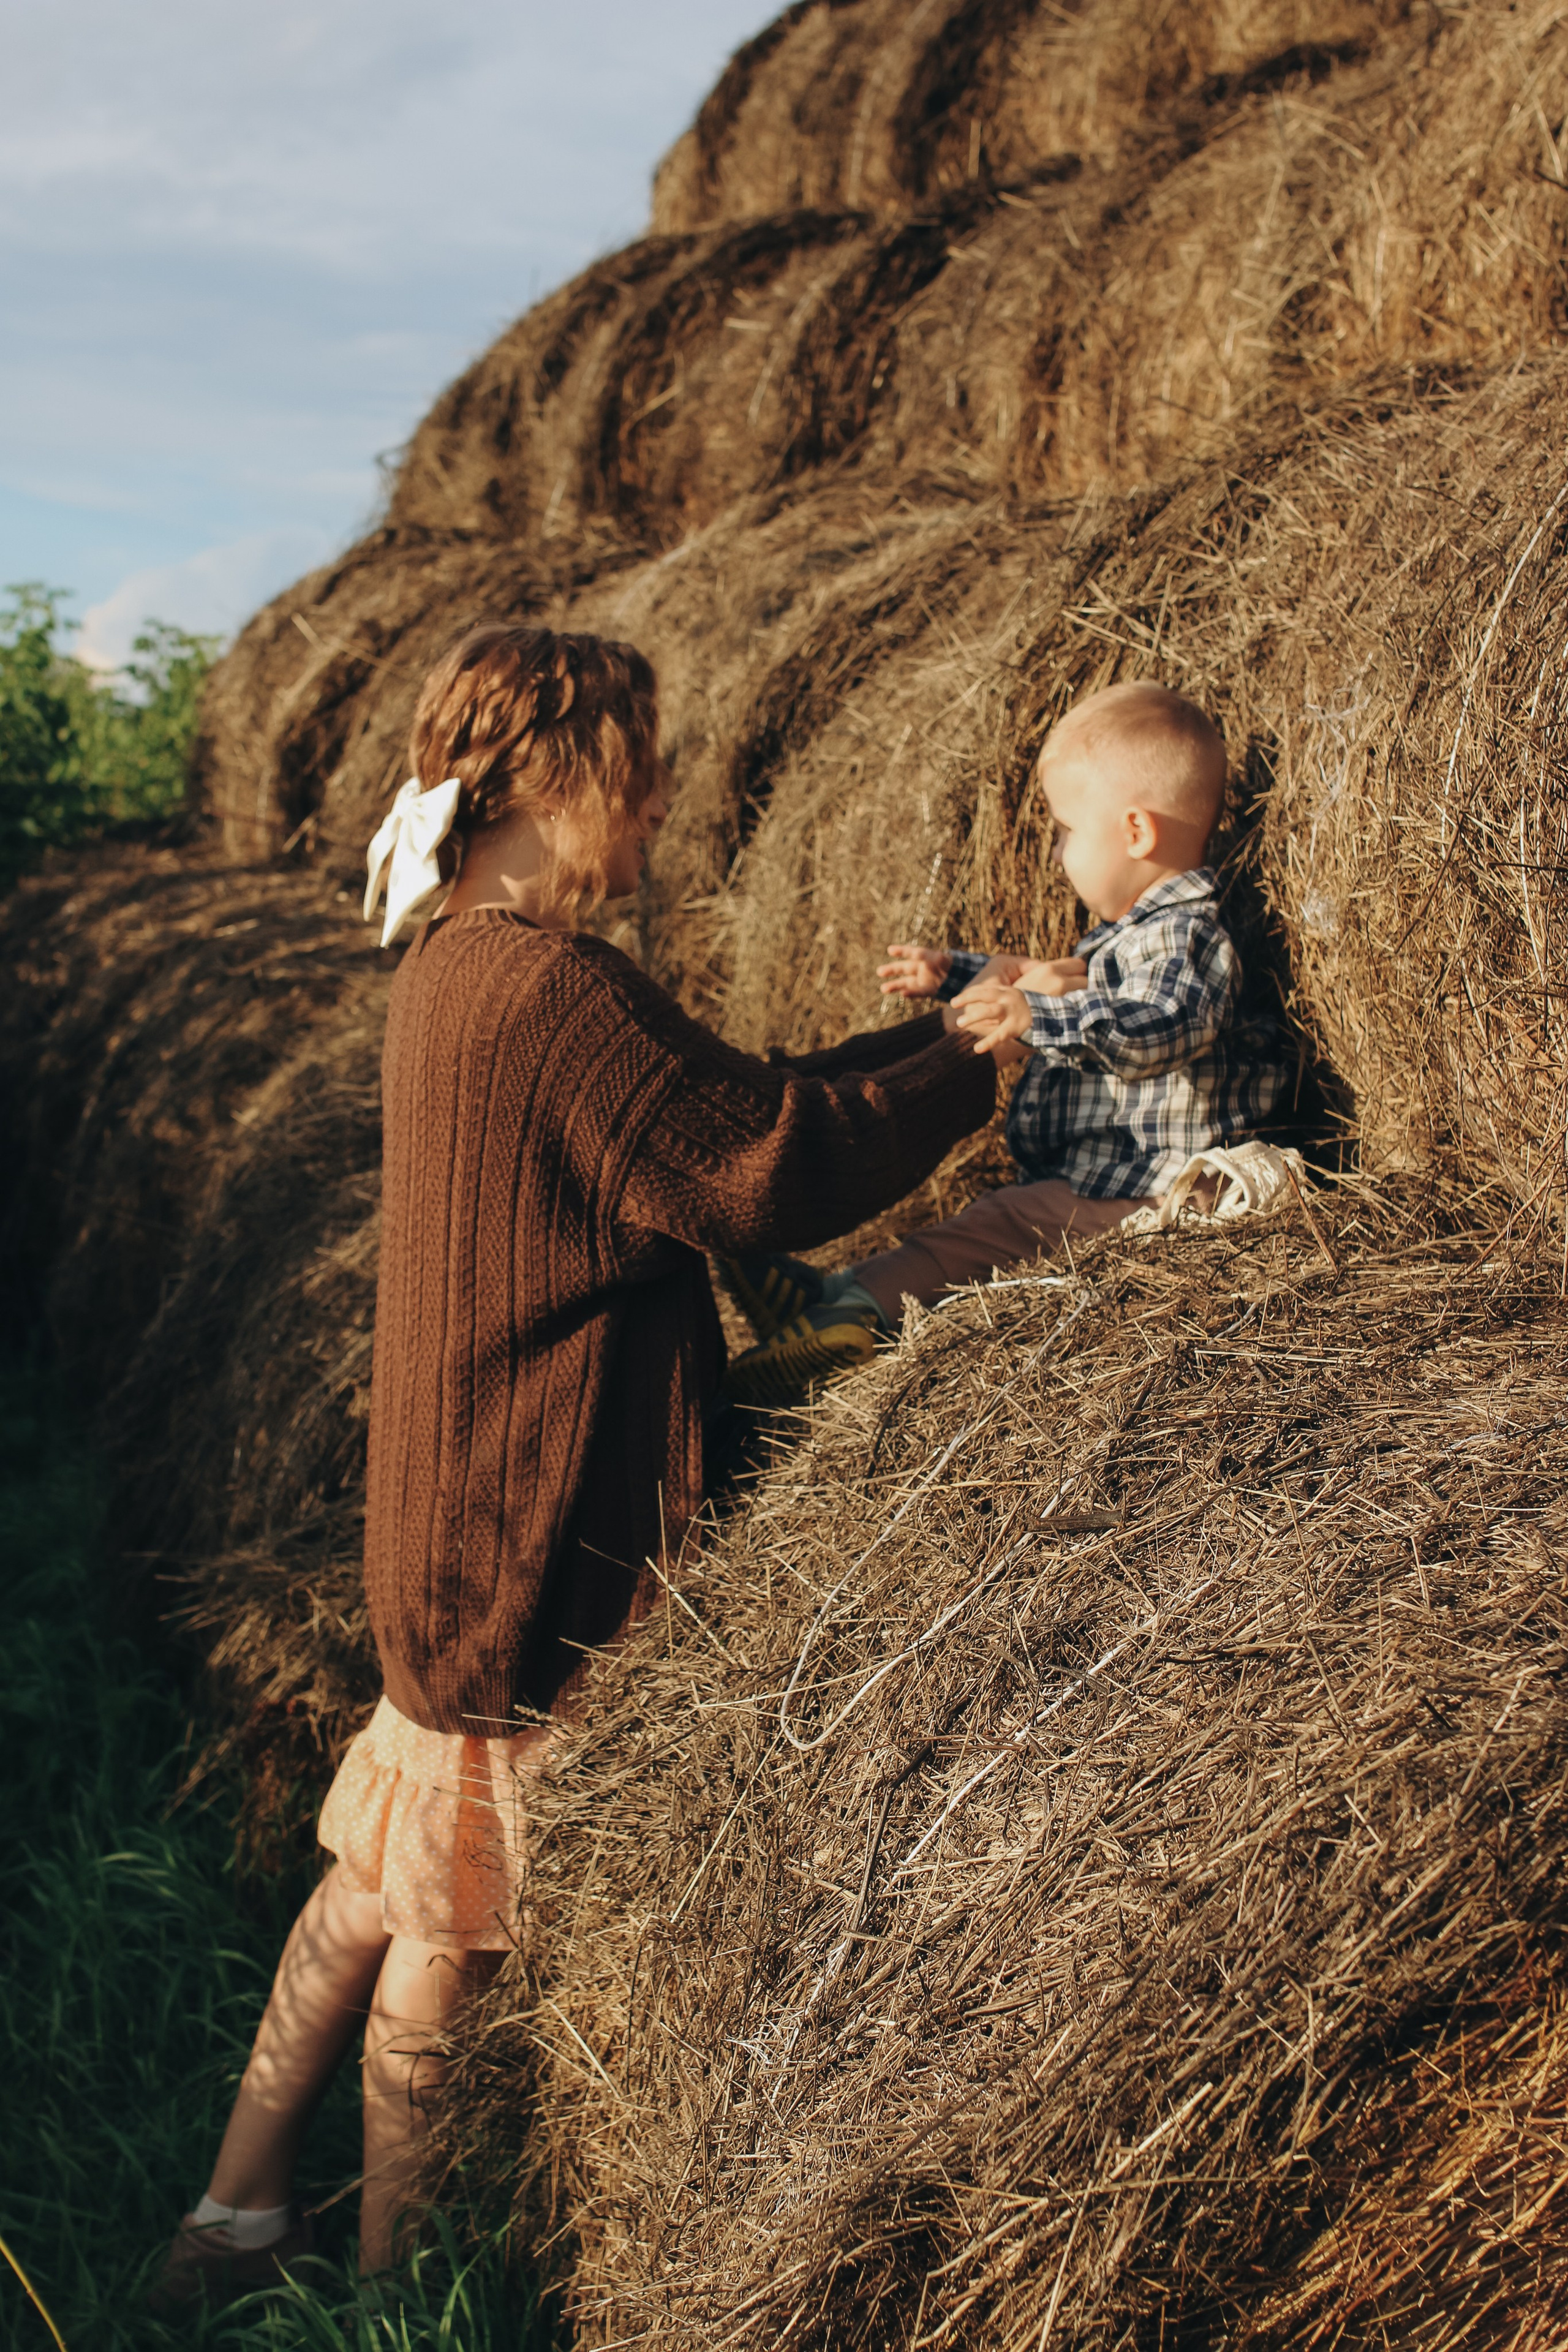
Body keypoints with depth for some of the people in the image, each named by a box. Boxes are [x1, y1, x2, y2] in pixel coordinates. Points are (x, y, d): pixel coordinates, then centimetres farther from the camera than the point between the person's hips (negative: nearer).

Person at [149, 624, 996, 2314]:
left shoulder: (455, 975, 11)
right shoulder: (554, 992, -22)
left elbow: (715, 1109, 15)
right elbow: (769, 1168, -21)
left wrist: (917, 1034, 13)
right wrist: (973, 1062, -8)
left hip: (457, 1523, 10)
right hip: (535, 1542, -10)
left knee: (390, 1879, 19)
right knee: (452, 1919, 5)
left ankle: (237, 2216, 31)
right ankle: (391, 2276, 23)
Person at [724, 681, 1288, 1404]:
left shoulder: (1185, 936, -17)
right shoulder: (1127, 933, 19)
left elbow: (1161, 1024, -37)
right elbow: (1057, 981, 39)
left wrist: (1039, 1018, -48)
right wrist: (956, 974, 36)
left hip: (1133, 1198, -12)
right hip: (1083, 1177, 12)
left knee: (994, 1228, -25)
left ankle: (853, 1308, -35)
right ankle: (841, 1293, -4)